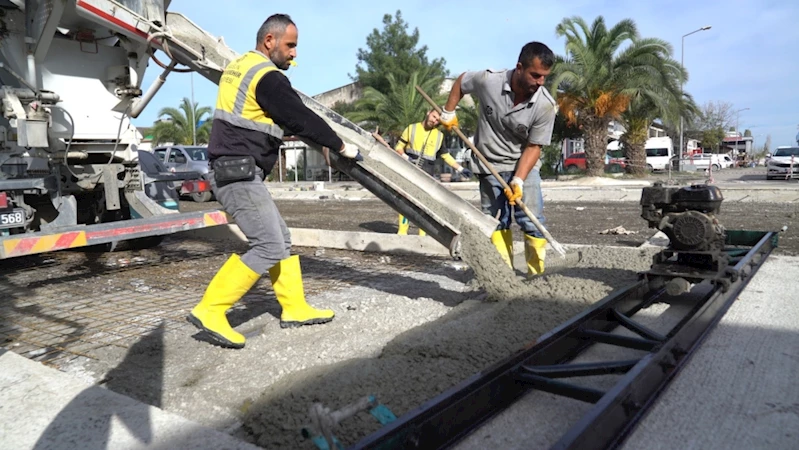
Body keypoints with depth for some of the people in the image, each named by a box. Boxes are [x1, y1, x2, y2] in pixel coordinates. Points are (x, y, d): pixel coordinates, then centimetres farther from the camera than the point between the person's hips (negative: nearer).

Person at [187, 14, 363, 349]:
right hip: (239, 174, -10)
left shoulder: (237, 66, 18)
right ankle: (210, 310, -6)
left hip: (232, 171, 10)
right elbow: (301, 118, -12)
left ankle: (295, 308, 19)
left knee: (281, 239, 12)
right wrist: (341, 146, -2)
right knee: (269, 247, -10)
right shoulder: (267, 76, -13)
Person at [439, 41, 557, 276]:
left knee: (532, 221, -8)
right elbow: (461, 81, 3)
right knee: (496, 222, 5)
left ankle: (537, 276, 3)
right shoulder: (488, 81, -19)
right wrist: (448, 112, 3)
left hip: (524, 165, -1)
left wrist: (518, 180, -24)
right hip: (489, 165, 1)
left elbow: (533, 147, -15)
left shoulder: (546, 105, -21)